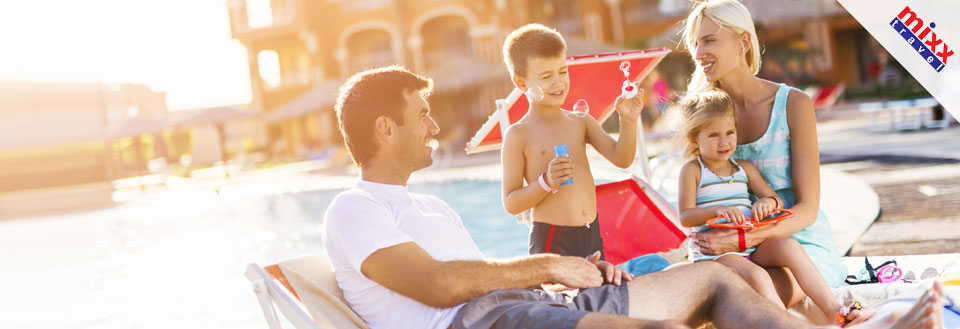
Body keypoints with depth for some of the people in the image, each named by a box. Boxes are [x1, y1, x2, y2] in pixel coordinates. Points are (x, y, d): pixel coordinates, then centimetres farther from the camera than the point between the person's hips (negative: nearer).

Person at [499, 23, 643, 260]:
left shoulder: (581, 122, 9)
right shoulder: (518, 135, -6)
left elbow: (621, 158, 3)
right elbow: (511, 204, -7)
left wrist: (628, 121, -11)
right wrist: (546, 182, -20)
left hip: (592, 236, 5)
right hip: (551, 241, -5)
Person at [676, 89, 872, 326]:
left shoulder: (744, 168, 17)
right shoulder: (692, 170, 1)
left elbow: (776, 199, 17)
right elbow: (685, 217, -9)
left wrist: (768, 202, -9)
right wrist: (717, 210, -27)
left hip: (752, 245, 5)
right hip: (714, 251, -4)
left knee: (789, 246, -24)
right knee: (756, 276, -33)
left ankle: (834, 310, -27)